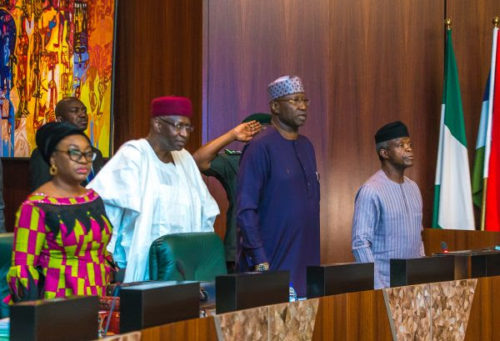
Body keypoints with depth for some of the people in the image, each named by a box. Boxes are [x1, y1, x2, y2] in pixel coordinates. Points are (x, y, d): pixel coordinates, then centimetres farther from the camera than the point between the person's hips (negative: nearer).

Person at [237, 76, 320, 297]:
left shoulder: (306, 146, 13)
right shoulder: (261, 147, -11)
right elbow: (246, 210, -15)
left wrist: (313, 255, 15)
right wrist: (259, 261, -18)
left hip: (308, 262, 7)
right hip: (274, 264, -7)